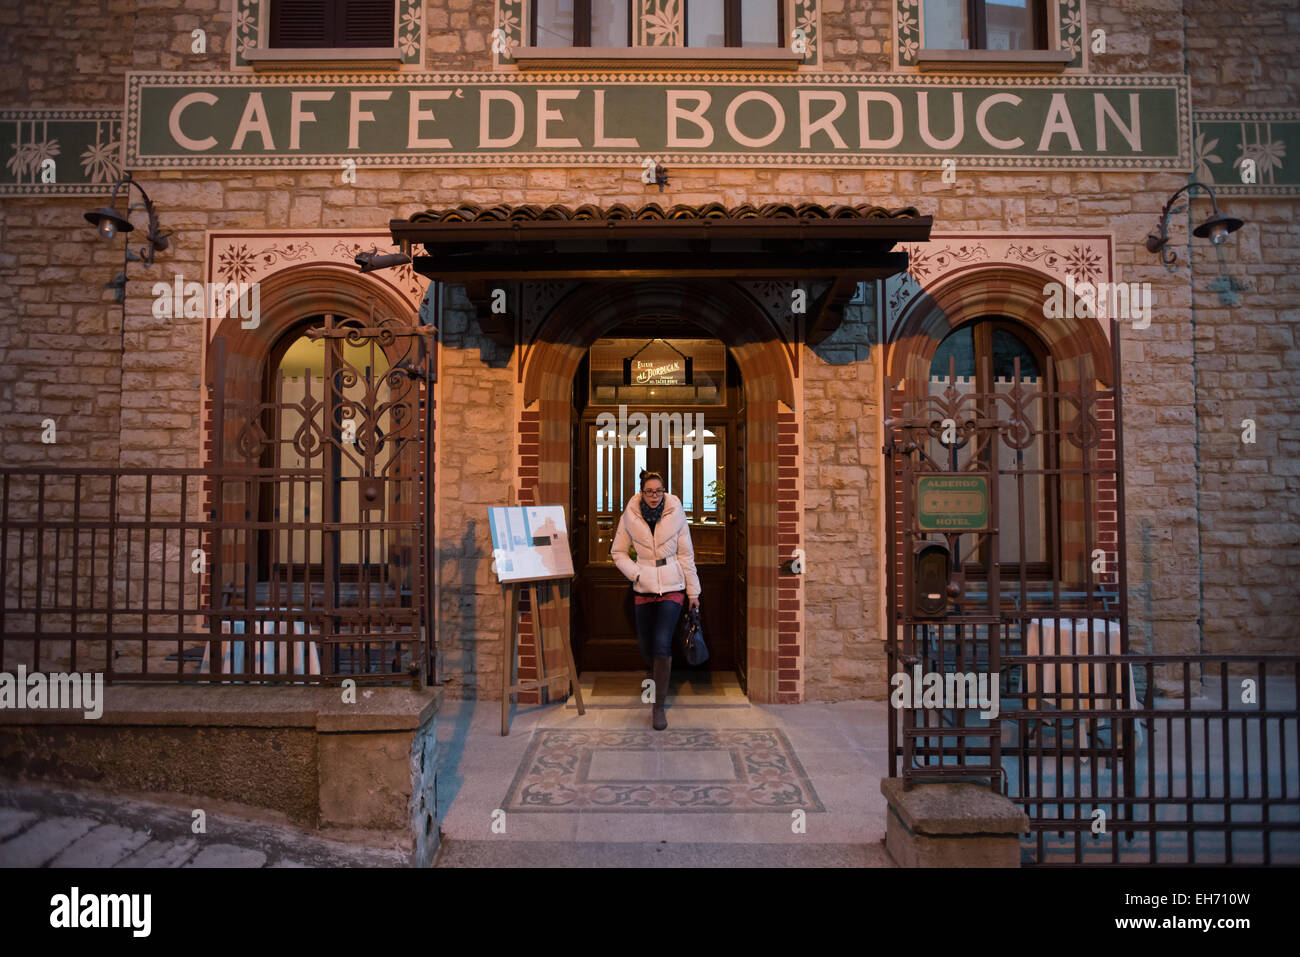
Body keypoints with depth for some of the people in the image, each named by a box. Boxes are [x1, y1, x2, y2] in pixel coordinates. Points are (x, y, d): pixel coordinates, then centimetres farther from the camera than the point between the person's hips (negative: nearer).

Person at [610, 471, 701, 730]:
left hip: (672, 587, -2)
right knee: (646, 648, 9)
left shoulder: (676, 513, -7)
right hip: (644, 589, 2)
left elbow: (686, 554, 1)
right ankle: (662, 671, 46)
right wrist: (635, 573, -9)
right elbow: (617, 551, 6)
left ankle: (659, 706, -2)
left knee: (662, 645, -15)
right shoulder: (630, 516, -5)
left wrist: (693, 592, 4)